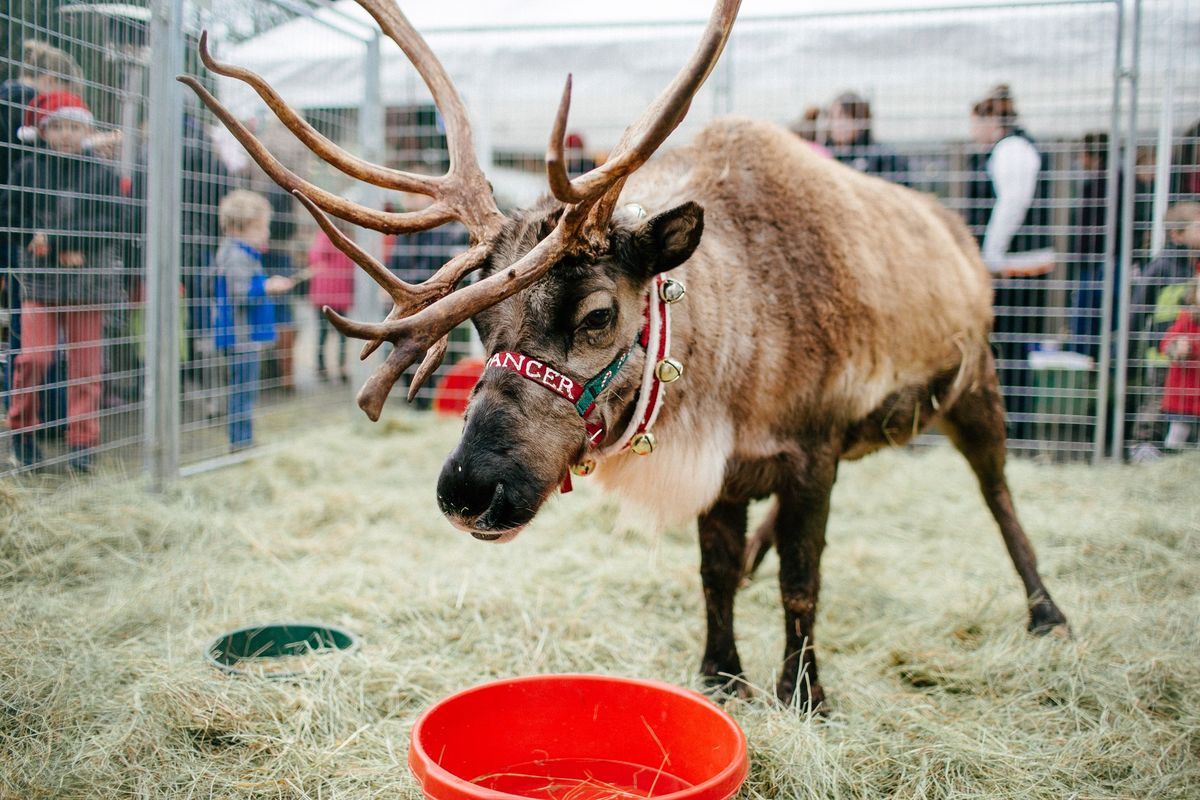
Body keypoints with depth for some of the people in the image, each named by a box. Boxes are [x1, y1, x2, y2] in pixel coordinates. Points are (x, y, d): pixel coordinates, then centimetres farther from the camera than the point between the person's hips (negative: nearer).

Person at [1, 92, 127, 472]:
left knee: (85, 363, 3)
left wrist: (54, 238, -14)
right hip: (40, 278, 0)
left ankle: (83, 441, 11)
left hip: (89, 279, 1)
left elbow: (112, 222, -6)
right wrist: (57, 245, -12)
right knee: (33, 356, -9)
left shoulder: (102, 174, 5)